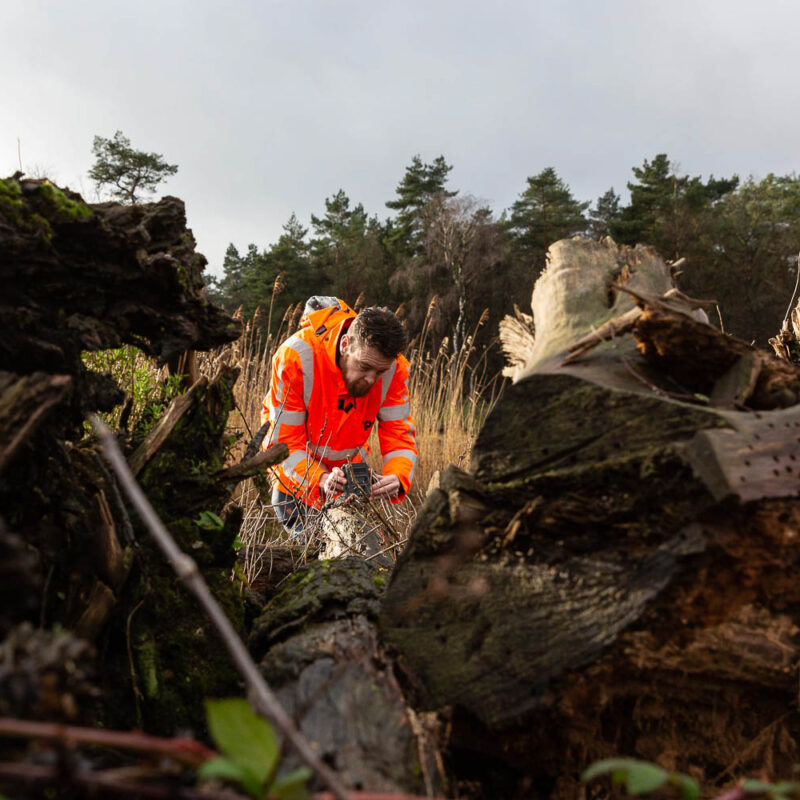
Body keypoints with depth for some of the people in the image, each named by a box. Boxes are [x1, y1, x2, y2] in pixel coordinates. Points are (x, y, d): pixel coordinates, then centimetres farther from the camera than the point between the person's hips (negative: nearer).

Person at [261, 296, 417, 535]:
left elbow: (400, 437, -21)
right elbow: (284, 443, -31)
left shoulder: (394, 368, -23)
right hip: (296, 469, -3)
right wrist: (321, 479, -48)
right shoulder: (296, 356, -33)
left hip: (349, 465, 3)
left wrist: (396, 478, -43)